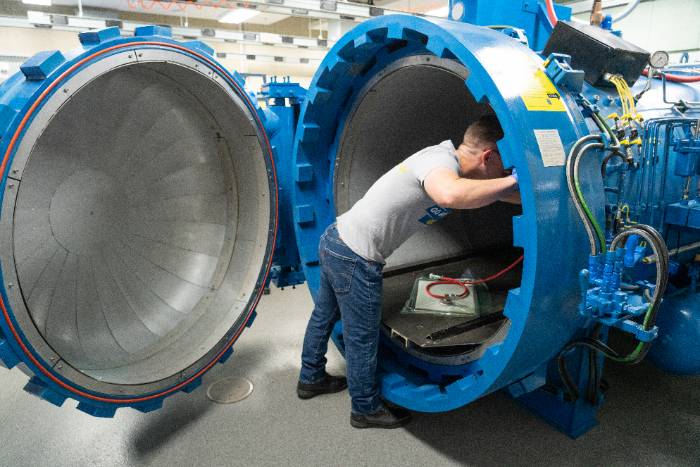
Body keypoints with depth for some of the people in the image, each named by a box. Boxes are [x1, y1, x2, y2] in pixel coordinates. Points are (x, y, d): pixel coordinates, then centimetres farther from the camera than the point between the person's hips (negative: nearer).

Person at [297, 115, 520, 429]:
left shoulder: (449, 160, 6)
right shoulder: (441, 161, -22)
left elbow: (503, 192, 15)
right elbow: (451, 195, -47)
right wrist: (514, 179, -35)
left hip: (335, 240, 10)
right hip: (355, 259, -9)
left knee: (325, 316, 26)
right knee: (362, 338, 9)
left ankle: (311, 379, 48)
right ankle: (366, 409, 30)